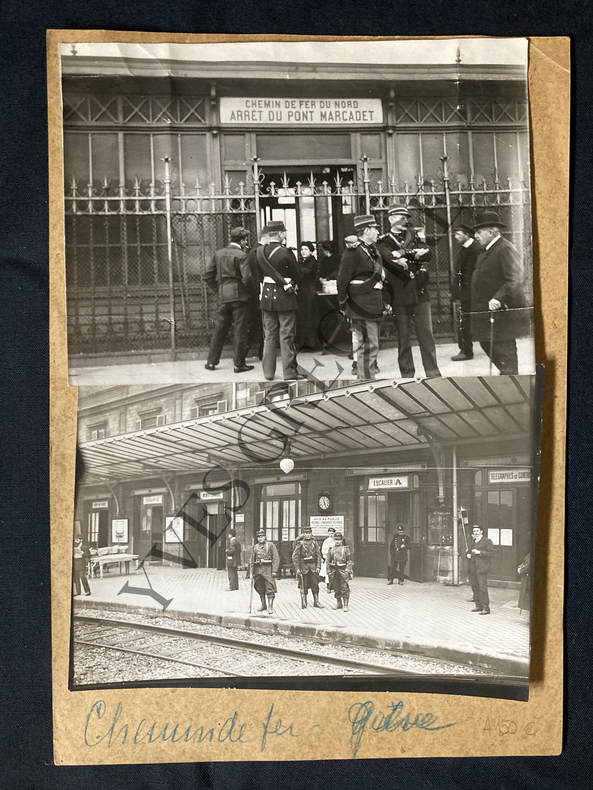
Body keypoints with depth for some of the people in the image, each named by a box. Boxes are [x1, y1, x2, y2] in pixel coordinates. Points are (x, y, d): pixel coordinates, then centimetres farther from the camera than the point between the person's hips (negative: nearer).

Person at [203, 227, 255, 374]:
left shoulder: (218, 254, 9)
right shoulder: (241, 256, -11)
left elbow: (208, 275, 11)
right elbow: (247, 277, -19)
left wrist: (216, 289, 16)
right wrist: (251, 290, -3)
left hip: (223, 297, 6)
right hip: (239, 297, -6)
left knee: (219, 330, 13)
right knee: (239, 331, 1)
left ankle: (211, 361, 16)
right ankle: (239, 364, 4)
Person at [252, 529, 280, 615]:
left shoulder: (270, 545, 0)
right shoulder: (255, 547, 13)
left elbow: (276, 559, -5)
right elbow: (253, 560, 16)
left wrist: (274, 571, -12)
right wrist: (252, 572, 9)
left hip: (268, 569, -5)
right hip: (258, 569, 5)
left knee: (269, 588, -8)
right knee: (260, 588, 10)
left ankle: (270, 607, -4)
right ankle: (263, 605, 25)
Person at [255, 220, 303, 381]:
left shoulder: (260, 252, 0)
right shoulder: (286, 253, -15)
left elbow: (260, 275, 6)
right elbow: (299, 276, -7)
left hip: (267, 296, 5)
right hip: (285, 297, -5)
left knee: (269, 336, 12)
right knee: (287, 336, 1)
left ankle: (268, 372, 15)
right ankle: (289, 372, 2)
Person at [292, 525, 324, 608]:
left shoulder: (314, 542, 5)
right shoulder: (300, 543, -2)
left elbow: (318, 555, 5)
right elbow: (295, 556, -4)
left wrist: (318, 567, -3)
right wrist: (297, 568, -9)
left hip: (313, 566, 2)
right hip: (303, 566, -2)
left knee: (315, 584, 1)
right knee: (304, 586, 3)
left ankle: (316, 602, 10)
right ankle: (304, 604, 12)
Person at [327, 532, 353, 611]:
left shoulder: (345, 549, 2)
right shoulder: (331, 549, 10)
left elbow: (349, 561, -1)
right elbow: (328, 561, 13)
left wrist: (347, 570, -10)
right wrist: (329, 571, 6)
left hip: (343, 571, -3)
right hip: (334, 571, 3)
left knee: (344, 588, -5)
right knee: (336, 589, 10)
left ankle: (346, 605, -1)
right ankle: (339, 604, 21)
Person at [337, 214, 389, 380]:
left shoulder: (373, 250, 16)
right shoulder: (353, 251, -12)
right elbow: (342, 279, -12)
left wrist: (384, 303, 17)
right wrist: (343, 304, -9)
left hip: (374, 307, 9)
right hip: (362, 308, -9)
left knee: (371, 346, 15)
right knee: (369, 347, -8)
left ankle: (368, 378, 24)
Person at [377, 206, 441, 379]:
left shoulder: (416, 236, 14)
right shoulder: (384, 242, 5)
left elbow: (426, 254, -5)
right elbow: (392, 259, -15)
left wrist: (404, 253, -16)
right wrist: (415, 255, -16)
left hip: (421, 294, 2)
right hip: (400, 297, -2)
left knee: (427, 335, 2)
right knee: (403, 338, 3)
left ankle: (433, 373, 8)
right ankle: (407, 375, 12)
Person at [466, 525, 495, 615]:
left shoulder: (487, 541, -3)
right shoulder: (473, 542, 19)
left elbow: (491, 553, -10)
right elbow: (469, 551, 32)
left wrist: (479, 552, -17)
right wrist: (468, 554, 8)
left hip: (482, 568, -7)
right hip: (473, 569, 7)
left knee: (482, 588, -10)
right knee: (475, 587, 10)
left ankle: (486, 608, -7)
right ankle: (478, 605, 21)